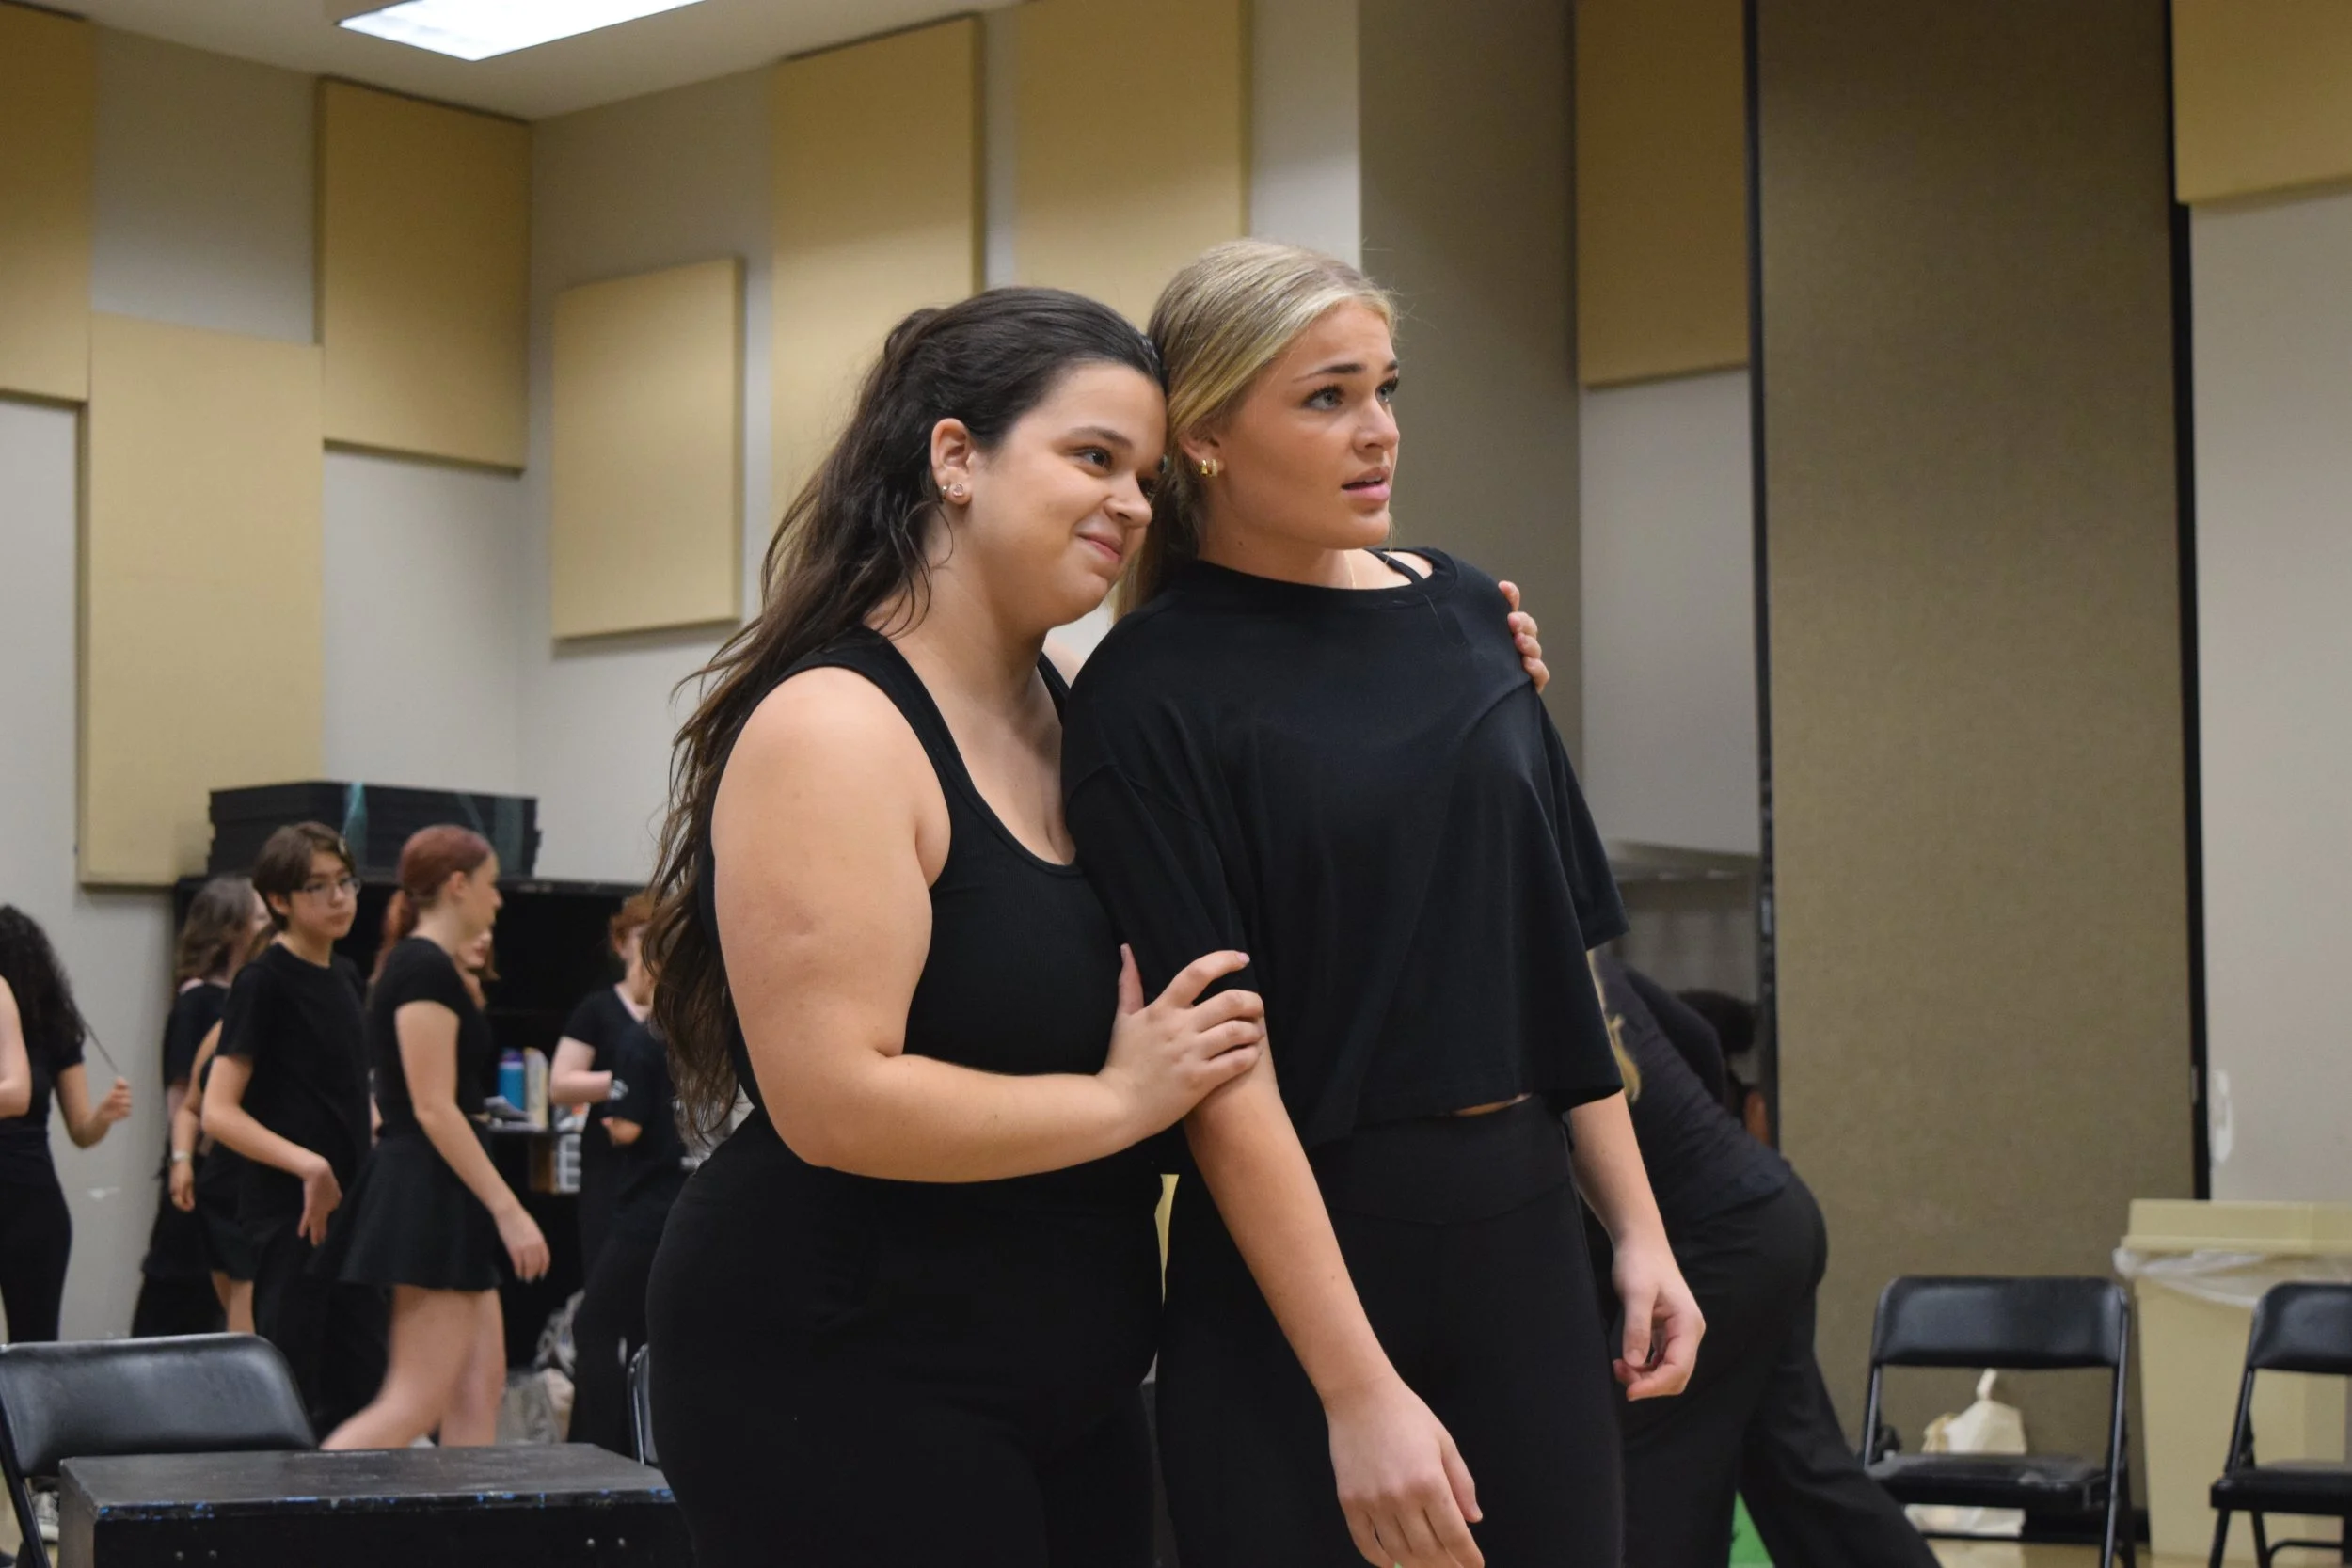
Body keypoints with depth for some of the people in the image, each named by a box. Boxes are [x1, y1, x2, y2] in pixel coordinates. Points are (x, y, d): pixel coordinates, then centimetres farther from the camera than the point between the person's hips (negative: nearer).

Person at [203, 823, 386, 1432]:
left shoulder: (346, 977, 12)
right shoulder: (263, 983, -11)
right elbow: (218, 1112, -18)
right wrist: (307, 1164, -27)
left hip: (351, 1204, 8)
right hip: (289, 1213, -8)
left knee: (359, 1382, 10)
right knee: (292, 1388, -4)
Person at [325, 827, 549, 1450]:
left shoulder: (418, 965, 16)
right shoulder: (427, 968, -13)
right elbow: (433, 1107, -20)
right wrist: (509, 1210, -20)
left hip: (439, 1202, 10)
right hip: (430, 1195, -10)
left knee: (479, 1387, 8)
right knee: (416, 1403, -12)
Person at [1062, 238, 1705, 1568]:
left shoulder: (1461, 613, 7)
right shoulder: (1154, 694, -10)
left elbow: (1555, 948, 13)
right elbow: (1222, 1066, -15)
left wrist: (1638, 1228, 9)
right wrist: (1358, 1392, -18)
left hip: (1523, 1230, 5)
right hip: (1292, 1254, -5)